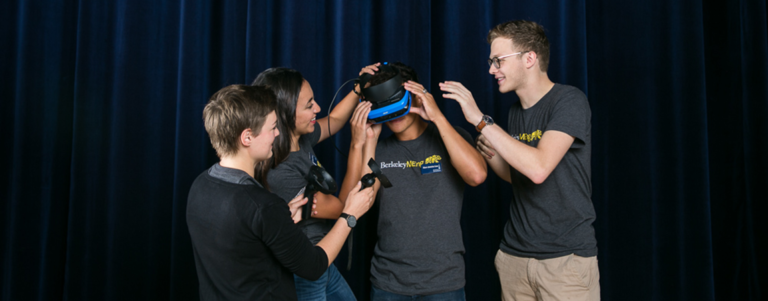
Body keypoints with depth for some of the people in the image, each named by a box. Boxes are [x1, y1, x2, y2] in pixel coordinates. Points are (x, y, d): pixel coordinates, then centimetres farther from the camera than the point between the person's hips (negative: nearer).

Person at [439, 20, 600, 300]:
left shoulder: (569, 100, -12)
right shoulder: (515, 112, 9)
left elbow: (538, 168, -27)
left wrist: (480, 120, -23)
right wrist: (490, 154, -1)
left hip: (566, 256, -6)